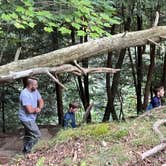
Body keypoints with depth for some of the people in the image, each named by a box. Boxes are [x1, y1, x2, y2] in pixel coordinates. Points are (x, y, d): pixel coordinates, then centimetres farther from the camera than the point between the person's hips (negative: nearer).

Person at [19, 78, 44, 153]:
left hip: (30, 118, 9)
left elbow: (41, 101, 6)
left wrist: (39, 108, -16)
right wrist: (36, 109, -9)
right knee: (37, 134, -7)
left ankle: (25, 151, 35)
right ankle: (26, 150, 5)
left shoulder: (35, 91, -1)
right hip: (26, 118, -9)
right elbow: (30, 110, -31)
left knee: (28, 135, 21)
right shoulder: (25, 94, -28)